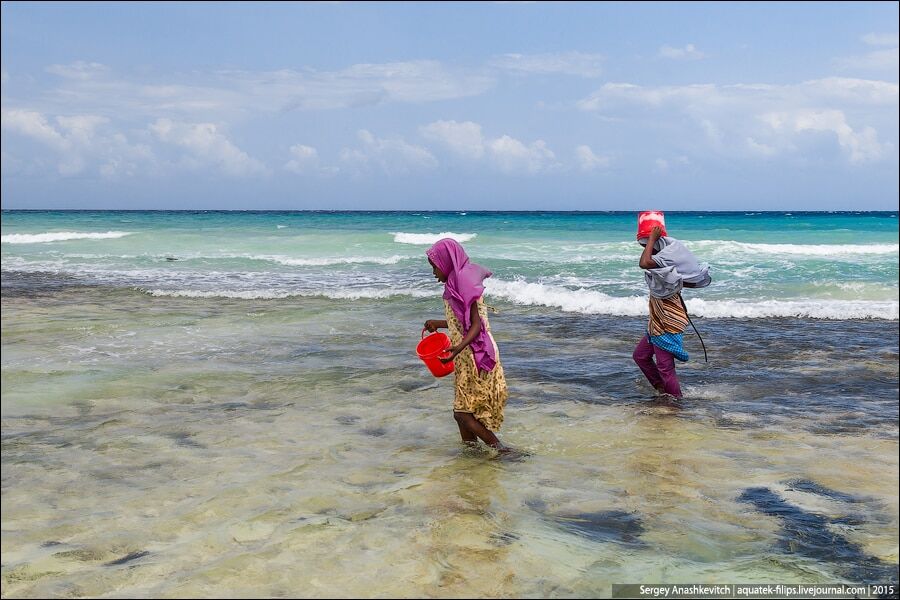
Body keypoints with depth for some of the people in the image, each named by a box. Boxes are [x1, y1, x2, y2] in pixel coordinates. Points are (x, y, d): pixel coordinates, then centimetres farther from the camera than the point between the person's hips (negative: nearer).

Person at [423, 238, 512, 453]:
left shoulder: (464, 284, -18)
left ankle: (500, 450, 1)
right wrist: (438, 324, 29)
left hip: (474, 356, -9)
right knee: (462, 411, 13)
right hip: (466, 357, 9)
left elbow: (476, 325, -21)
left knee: (463, 413, -6)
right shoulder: (456, 283, 11)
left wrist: (458, 348, -36)